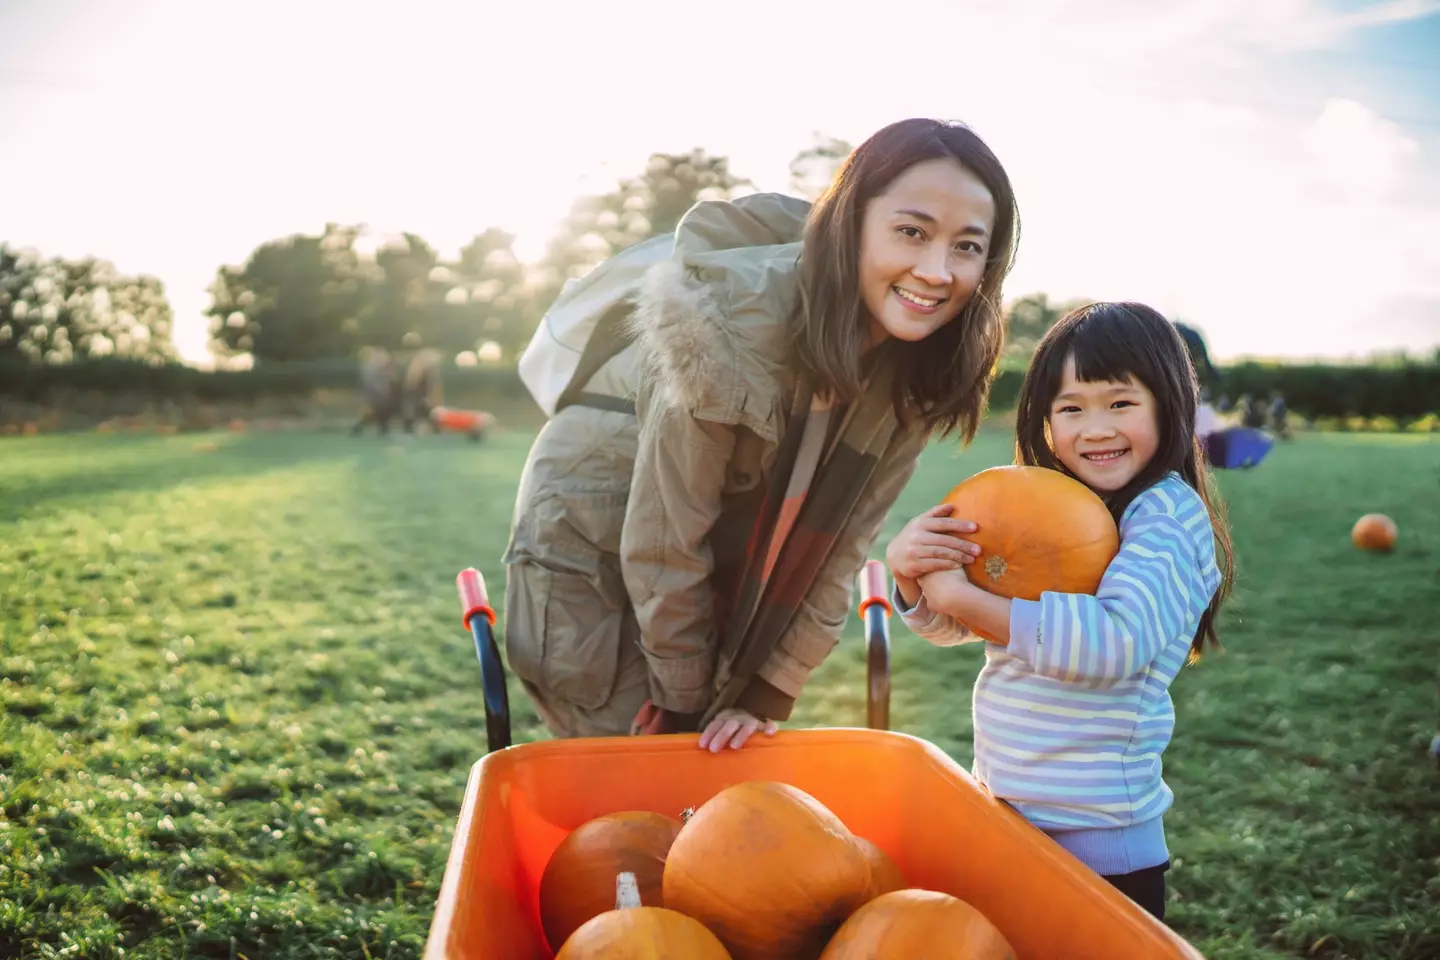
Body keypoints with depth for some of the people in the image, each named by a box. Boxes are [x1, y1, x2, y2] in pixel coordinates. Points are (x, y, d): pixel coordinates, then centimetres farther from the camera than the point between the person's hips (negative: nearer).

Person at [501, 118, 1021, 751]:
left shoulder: (918, 365, -14)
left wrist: (771, 691, -8)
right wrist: (687, 700, -12)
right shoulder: (738, 319, -33)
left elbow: (841, 541, -7)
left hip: (728, 570, 6)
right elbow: (664, 538, -24)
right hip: (592, 549, -5)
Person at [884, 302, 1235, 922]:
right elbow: (950, 626, 7)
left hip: (1098, 837, -7)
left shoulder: (1169, 512, -15)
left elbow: (1117, 641, -31)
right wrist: (910, 571, -14)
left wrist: (966, 598, -28)